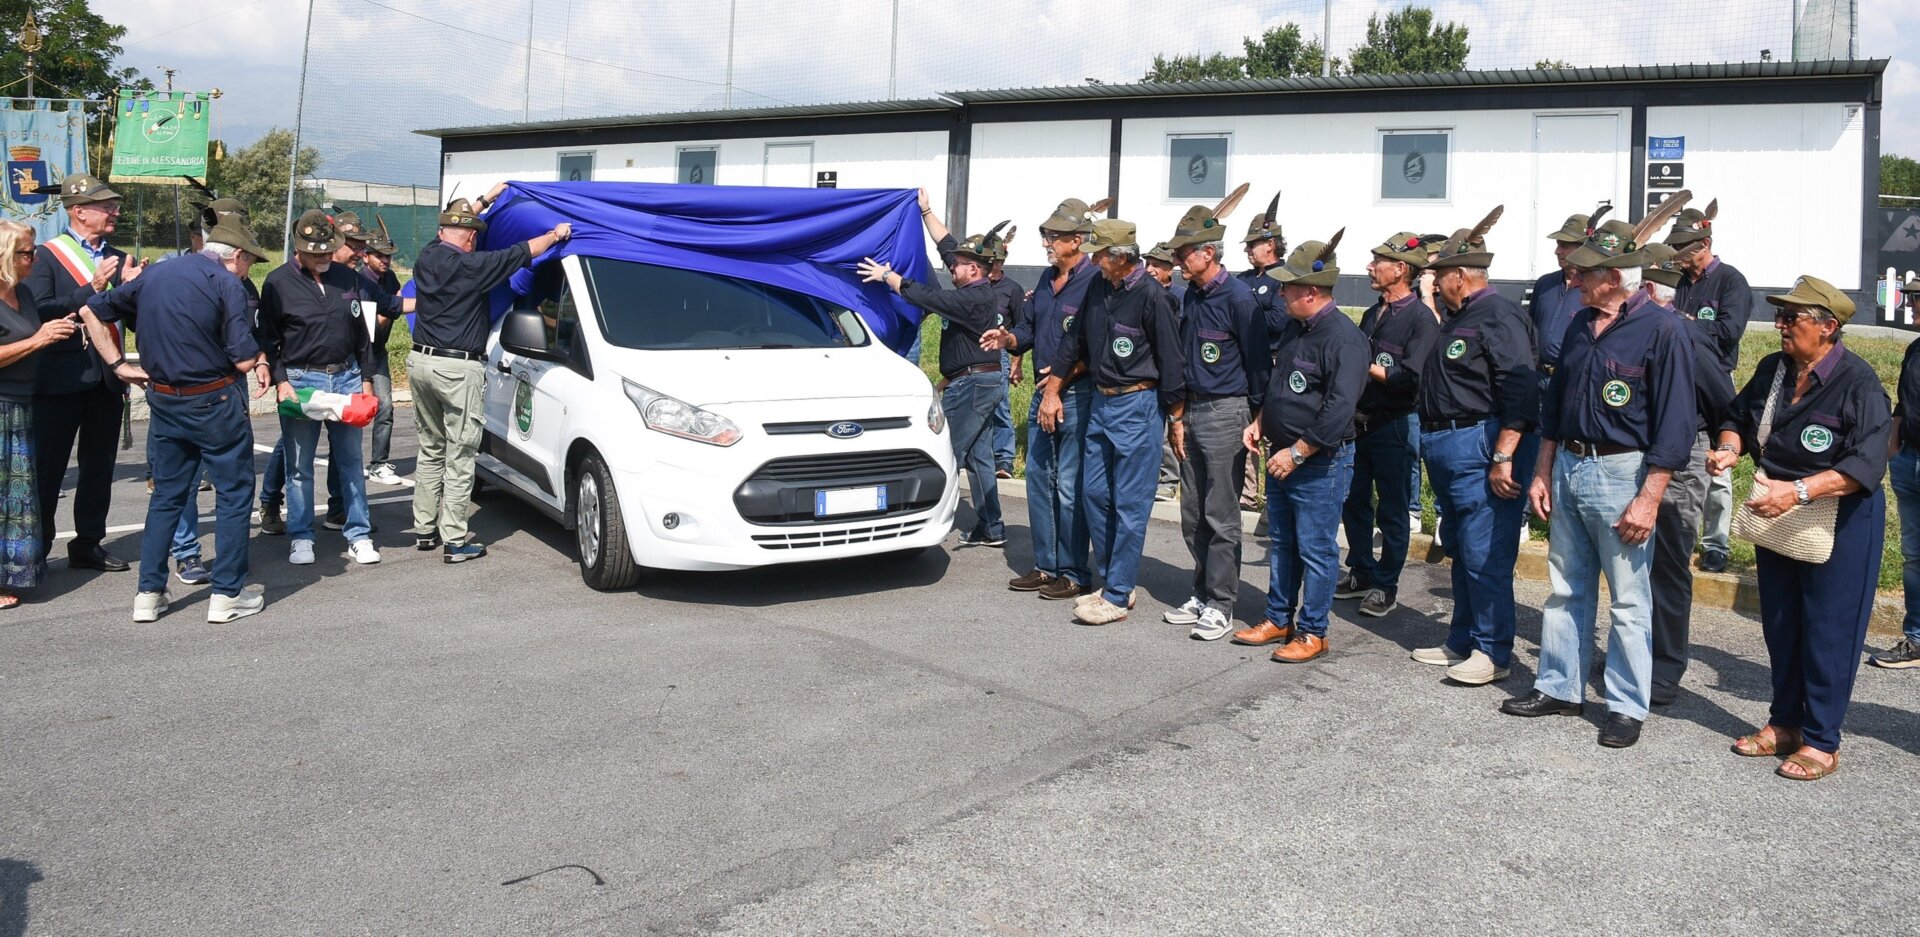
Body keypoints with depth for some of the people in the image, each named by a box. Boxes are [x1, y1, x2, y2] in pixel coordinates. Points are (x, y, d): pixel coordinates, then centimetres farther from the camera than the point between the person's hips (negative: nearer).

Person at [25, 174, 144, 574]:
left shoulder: (119, 259, 11)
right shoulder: (48, 255, -4)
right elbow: (38, 312, -16)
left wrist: (132, 286, -8)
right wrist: (92, 289, -19)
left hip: (107, 377, 5)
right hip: (61, 377, -5)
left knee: (99, 466, 12)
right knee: (47, 467, 2)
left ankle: (88, 545, 22)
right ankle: (37, 549, 12)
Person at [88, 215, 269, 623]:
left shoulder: (154, 275, 10)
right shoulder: (227, 284, -11)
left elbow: (91, 310, 16)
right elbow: (244, 360, -16)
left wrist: (118, 365, 14)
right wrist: (261, 358, 6)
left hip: (164, 401, 7)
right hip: (215, 404, -6)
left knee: (166, 494, 16)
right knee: (234, 494, 5)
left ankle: (149, 594, 18)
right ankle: (227, 594, 6)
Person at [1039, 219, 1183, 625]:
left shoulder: (1151, 296, -15)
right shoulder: (1098, 288, 6)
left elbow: (1170, 363, -13)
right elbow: (1074, 340, 16)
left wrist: (1177, 422, -11)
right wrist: (1051, 390, 16)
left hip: (1138, 407, -8)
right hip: (1101, 401, 8)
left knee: (1130, 504, -1)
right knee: (1095, 494, 12)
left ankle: (1118, 596, 6)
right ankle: (1110, 581, 25)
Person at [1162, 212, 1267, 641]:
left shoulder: (1237, 296, -13)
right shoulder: (1190, 295, 11)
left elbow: (1258, 359, -11)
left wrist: (1257, 418, -8)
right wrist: (1179, 414, 15)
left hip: (1225, 413, -8)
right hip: (1192, 411, 8)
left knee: (1220, 516, -3)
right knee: (1193, 514, 12)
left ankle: (1220, 605, 5)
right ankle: (1202, 594, 23)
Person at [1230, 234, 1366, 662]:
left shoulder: (1343, 338, -20)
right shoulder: (1295, 328, 10)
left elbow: (1339, 410, -25)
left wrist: (1297, 453, -22)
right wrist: (1259, 423, 11)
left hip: (1321, 464, -9)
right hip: (1282, 457, 9)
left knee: (1316, 550, 1)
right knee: (1281, 543, 17)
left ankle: (1312, 633, 12)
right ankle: (1279, 620, 30)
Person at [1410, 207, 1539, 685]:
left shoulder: (1499, 317, -14)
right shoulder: (1456, 318, 18)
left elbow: (1520, 395, -21)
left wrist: (1502, 459, -24)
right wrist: (1430, 440, 19)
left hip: (1477, 450, -11)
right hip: (1445, 448, 11)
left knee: (1485, 556, -5)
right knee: (1459, 550, 17)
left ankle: (1493, 653, 5)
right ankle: (1462, 642, 27)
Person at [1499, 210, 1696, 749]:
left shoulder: (1661, 331, -12)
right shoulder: (1581, 327, 10)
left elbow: (1674, 425, -14)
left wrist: (1649, 499, -18)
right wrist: (1542, 473, 13)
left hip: (1621, 475, -7)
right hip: (1567, 467, 7)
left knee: (1628, 600, 3)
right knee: (1565, 589, 14)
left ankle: (1627, 707, 14)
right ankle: (1560, 687, 26)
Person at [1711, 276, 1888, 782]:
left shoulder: (1858, 382, -17)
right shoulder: (1772, 370, 3)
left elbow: (1865, 466, -25)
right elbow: (1737, 415, 17)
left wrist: (1798, 491, -35)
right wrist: (1730, 447, -5)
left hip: (1839, 521, -7)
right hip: (1775, 518, 7)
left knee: (1828, 631, 1)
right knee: (1779, 625, 15)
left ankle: (1821, 740, 13)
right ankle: (1785, 721, 30)